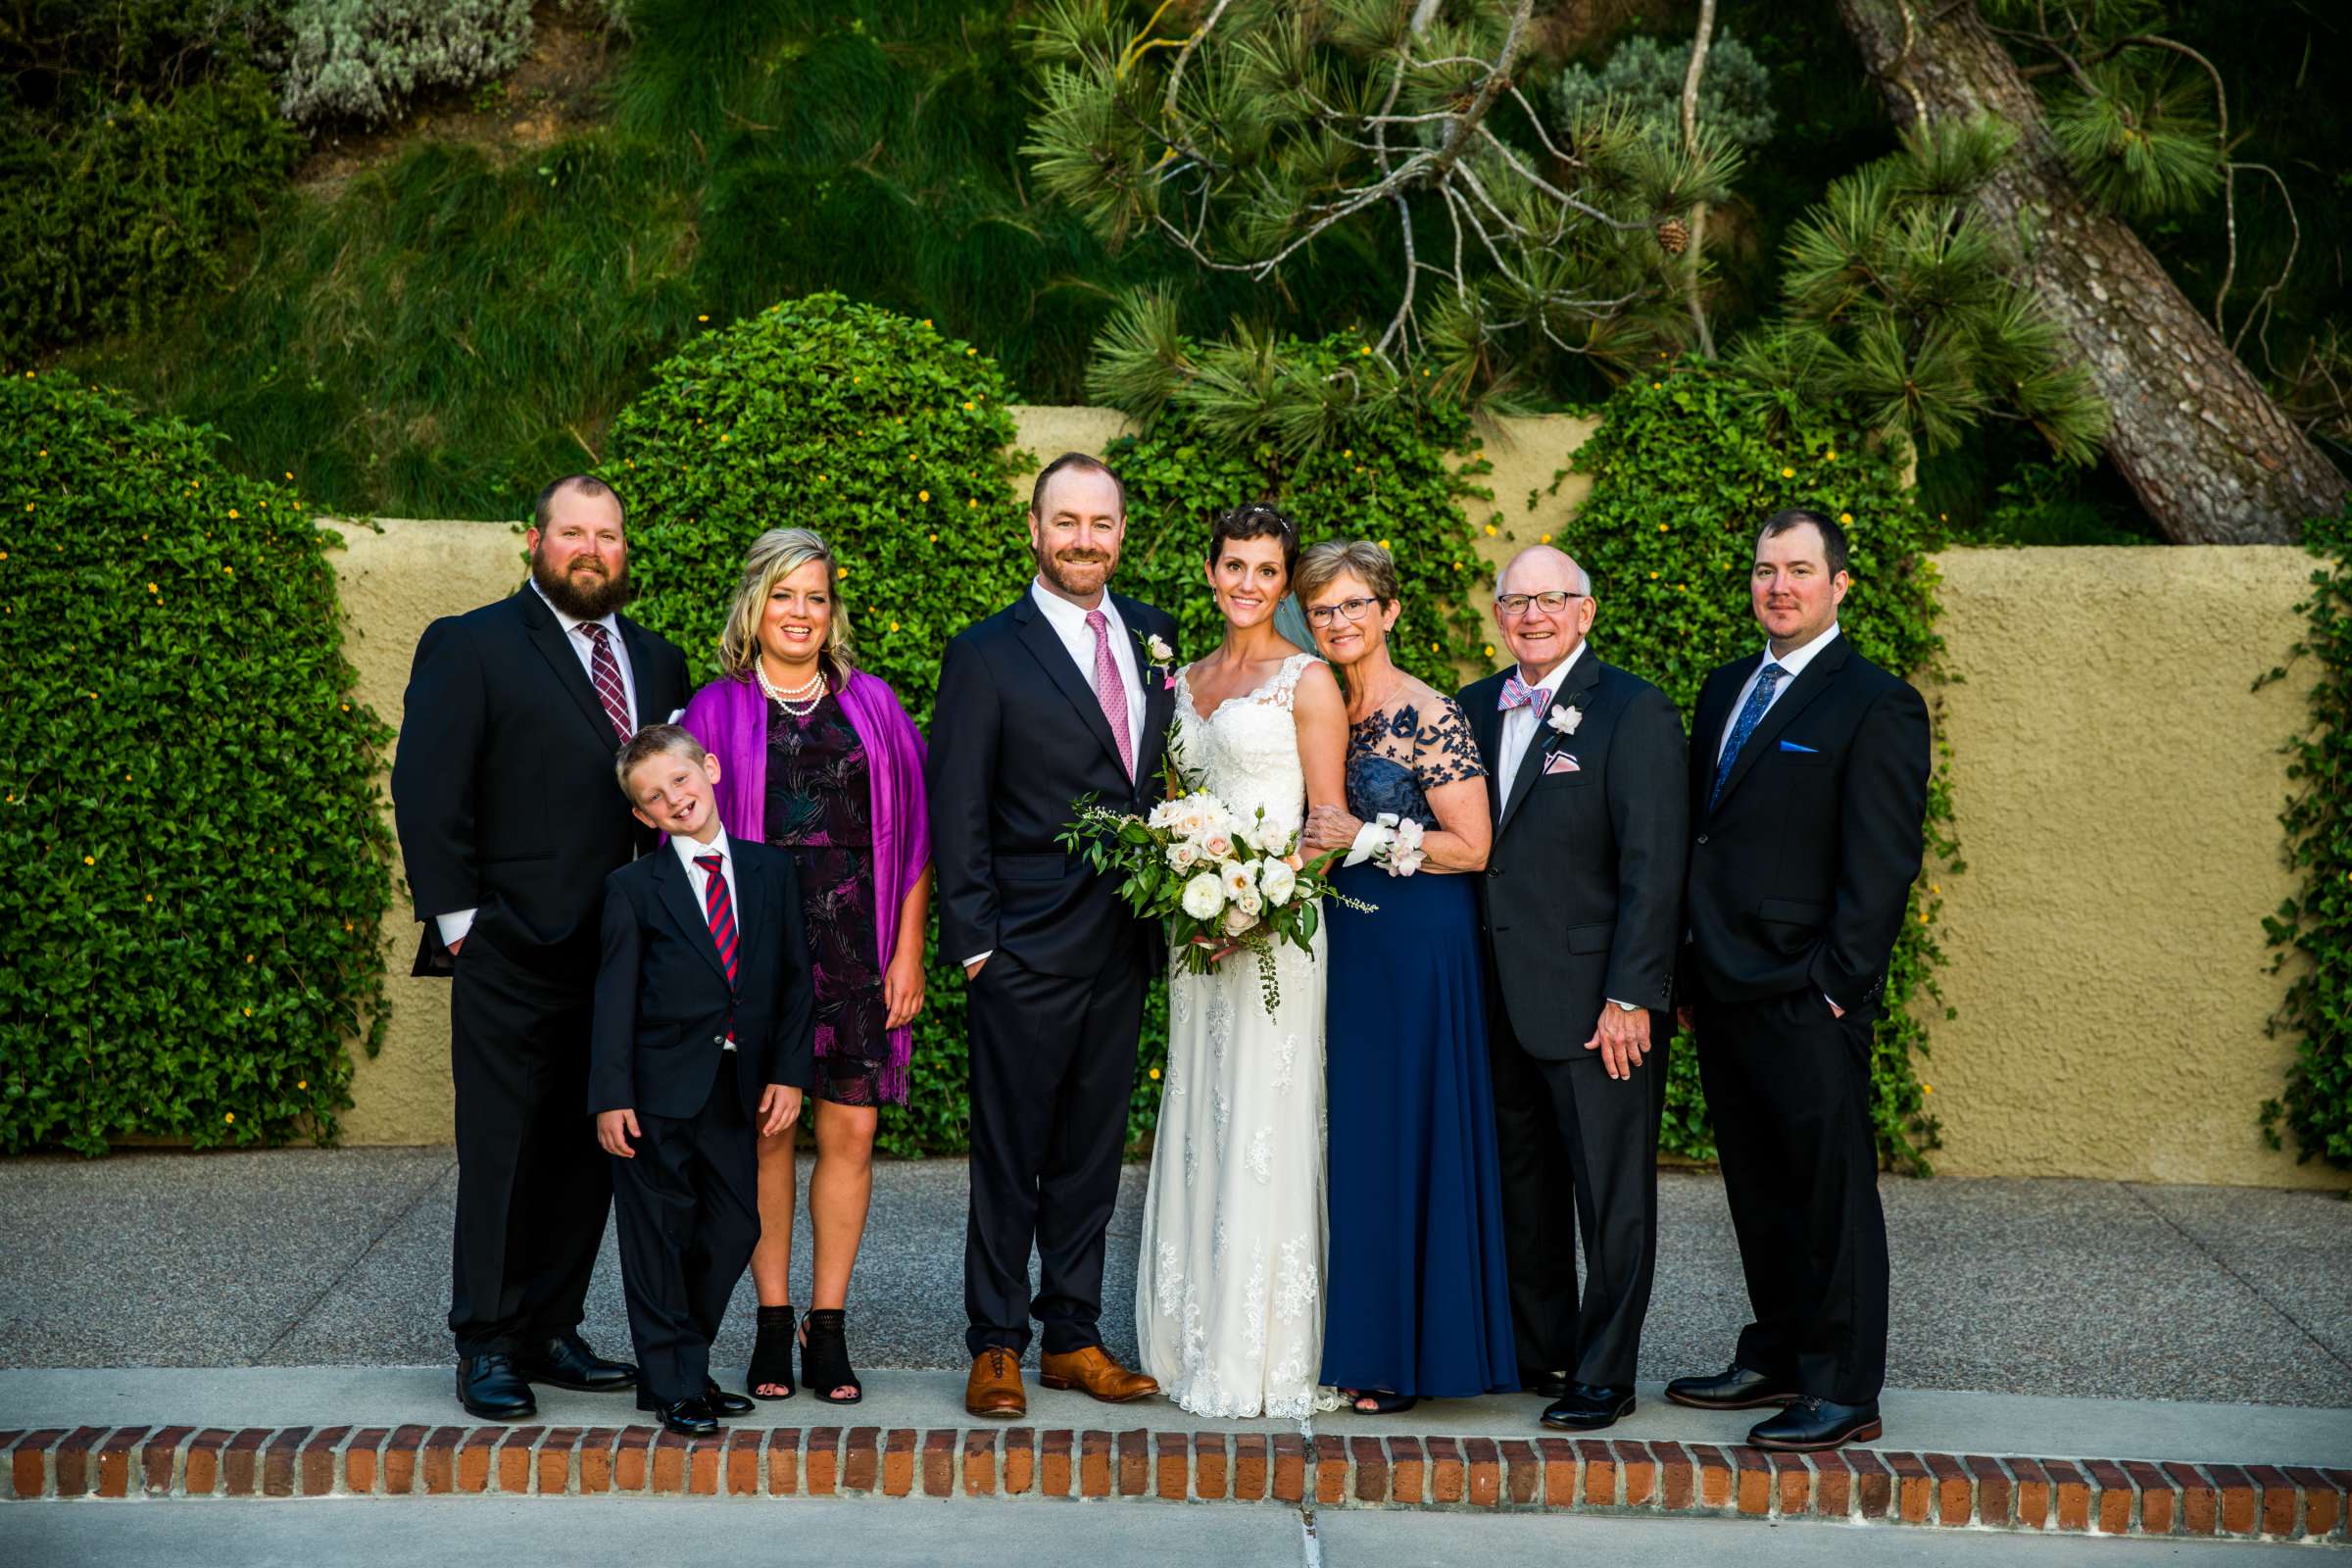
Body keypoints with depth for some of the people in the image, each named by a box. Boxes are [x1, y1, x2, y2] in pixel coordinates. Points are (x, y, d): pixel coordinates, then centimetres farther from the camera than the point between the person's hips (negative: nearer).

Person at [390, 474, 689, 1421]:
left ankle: (550, 1332, 19)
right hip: (512, 959, -5)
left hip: (620, 954, 5)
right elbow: (427, 793, -6)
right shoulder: (470, 648, -1)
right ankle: (486, 1347, 9)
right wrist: (459, 921, -10)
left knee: (588, 1154, 9)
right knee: (501, 1154, 0)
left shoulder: (657, 661, 15)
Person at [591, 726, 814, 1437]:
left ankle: (686, 1366, 22)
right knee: (659, 1235, 0)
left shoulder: (772, 871, 8)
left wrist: (789, 1072, 0)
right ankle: (673, 1384, 9)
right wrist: (611, 1095, -11)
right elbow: (614, 996, -4)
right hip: (658, 1091, -3)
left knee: (735, 1231, 6)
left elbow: (794, 979, 8)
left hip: (737, 1092, 4)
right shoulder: (633, 888, -1)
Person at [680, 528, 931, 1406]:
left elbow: (911, 836, 8)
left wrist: (908, 953, 1)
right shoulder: (717, 712, 5)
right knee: (764, 1131, 2)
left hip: (855, 942, 1)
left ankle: (829, 1327, 8)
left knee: (850, 1133, -1)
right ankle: (772, 1325, 12)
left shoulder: (872, 706, 10)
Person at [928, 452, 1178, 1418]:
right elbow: (956, 814, -5)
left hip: (1123, 948, 5)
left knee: (1091, 1152, 12)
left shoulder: (1152, 638, 10)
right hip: (1028, 949, -5)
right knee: (1009, 1157, 2)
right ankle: (996, 1347, 11)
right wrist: (973, 941, -10)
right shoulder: (986, 655, -5)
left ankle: (1073, 1336, 21)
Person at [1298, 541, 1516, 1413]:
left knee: (1406, 1133, -3)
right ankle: (1356, 1344, 16)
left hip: (1417, 944, -7)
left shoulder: (1428, 716, -10)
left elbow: (1471, 847, -12)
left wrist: (1366, 839, -18)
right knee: (1350, 1135, 8)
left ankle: (1408, 1355, 5)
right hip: (1343, 941, 7)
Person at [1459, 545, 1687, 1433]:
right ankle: (1541, 1351, 29)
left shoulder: (1633, 713, -8)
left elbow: (1654, 867, -12)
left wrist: (1631, 997, -17)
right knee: (1523, 1190, 16)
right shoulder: (1476, 708, 10)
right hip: (1504, 1001, 6)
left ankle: (1604, 1376, 11)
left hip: (1599, 1001, -6)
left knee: (1612, 1195, 1)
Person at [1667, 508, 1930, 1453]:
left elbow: (1883, 866, -12)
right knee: (1758, 1192, 15)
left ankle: (1843, 1392, 6)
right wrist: (1694, 971, 13)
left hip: (1808, 999, -7)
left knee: (1832, 1195, -1)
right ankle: (1775, 1360, 26)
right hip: (1723, 993, 7)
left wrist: (1837, 983, -16)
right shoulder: (1725, 691, 15)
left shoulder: (1876, 705, -8)